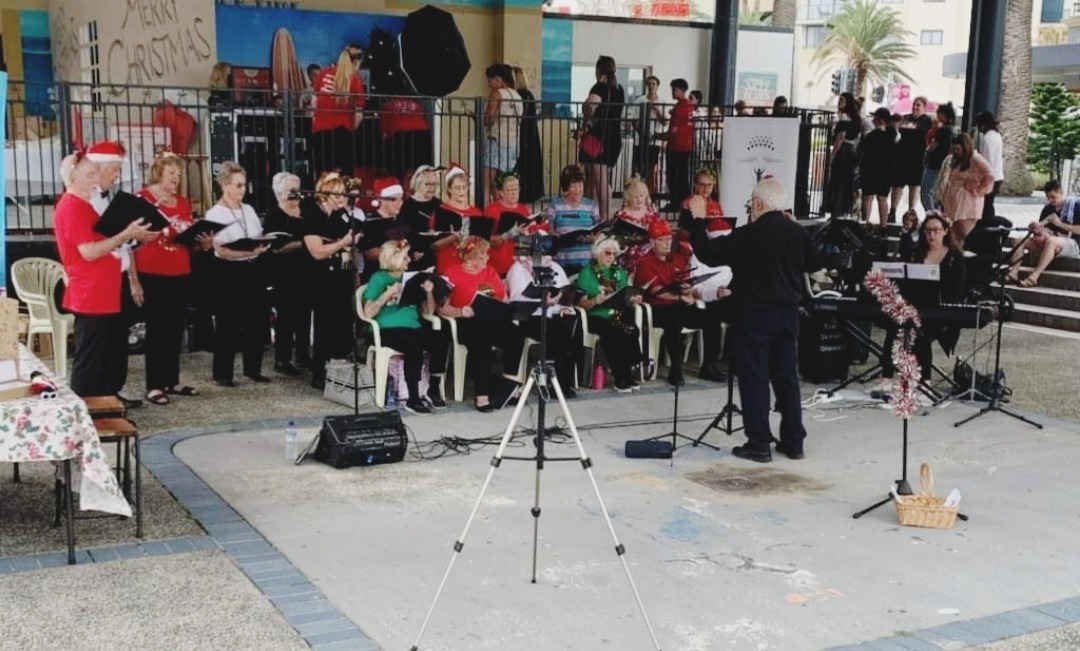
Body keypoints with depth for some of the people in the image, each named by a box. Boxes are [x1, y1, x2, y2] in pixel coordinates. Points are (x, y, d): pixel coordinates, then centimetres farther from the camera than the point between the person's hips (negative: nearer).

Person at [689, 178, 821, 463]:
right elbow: (815, 263, 17)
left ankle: (759, 444, 2)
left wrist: (698, 221, -2)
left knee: (754, 377, 1)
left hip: (755, 311, -6)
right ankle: (793, 441, 18)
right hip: (788, 311, 6)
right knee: (786, 375, 13)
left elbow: (708, 254, -14)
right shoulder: (797, 232, 2)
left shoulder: (748, 234, -15)